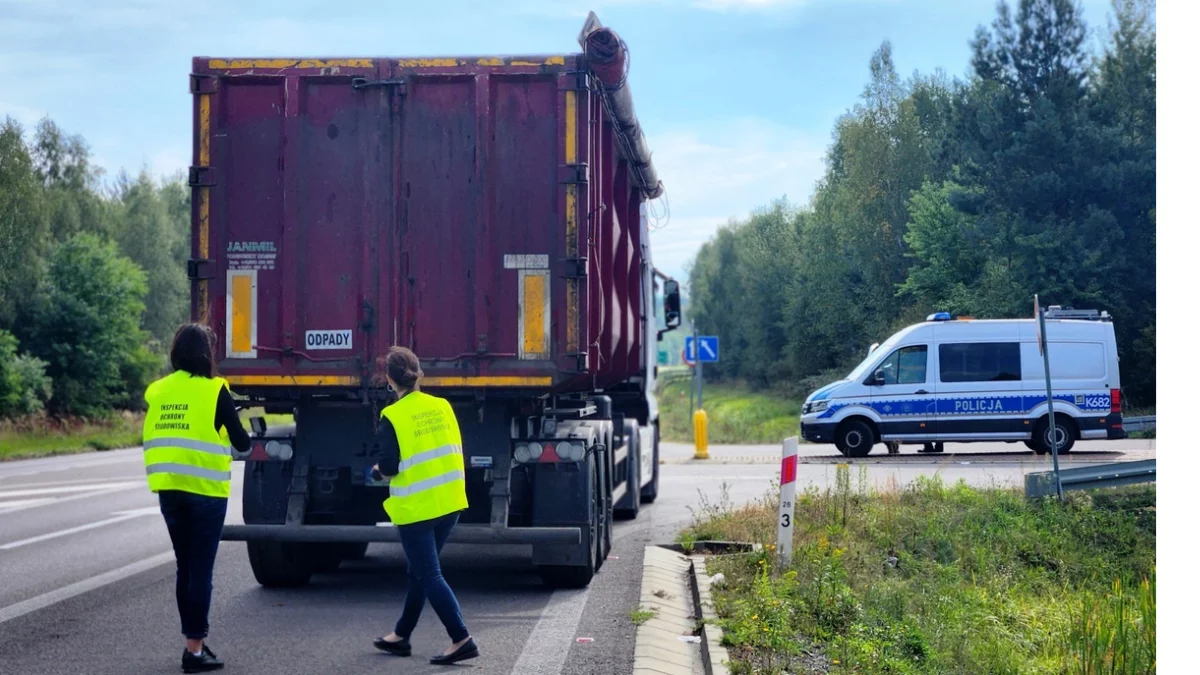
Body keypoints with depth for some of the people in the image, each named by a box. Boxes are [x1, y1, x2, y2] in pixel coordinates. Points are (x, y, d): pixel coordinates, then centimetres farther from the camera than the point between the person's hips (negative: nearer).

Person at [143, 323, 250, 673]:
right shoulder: (214, 390, -8)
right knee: (201, 569, 0)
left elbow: (154, 438, 12)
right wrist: (244, 438, 18)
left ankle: (193, 641, 22)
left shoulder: (157, 391, 7)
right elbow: (241, 442, -2)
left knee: (184, 567, 16)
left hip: (169, 490, 5)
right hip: (205, 491, -5)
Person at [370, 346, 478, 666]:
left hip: (416, 507, -6)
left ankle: (461, 640, -9)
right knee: (419, 571, 18)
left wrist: (376, 471, 8)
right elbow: (455, 451, 7)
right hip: (449, 502, 6)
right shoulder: (442, 406, 4)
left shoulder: (392, 417, -12)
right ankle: (401, 636, 29)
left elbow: (391, 466, -13)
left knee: (429, 575, -1)